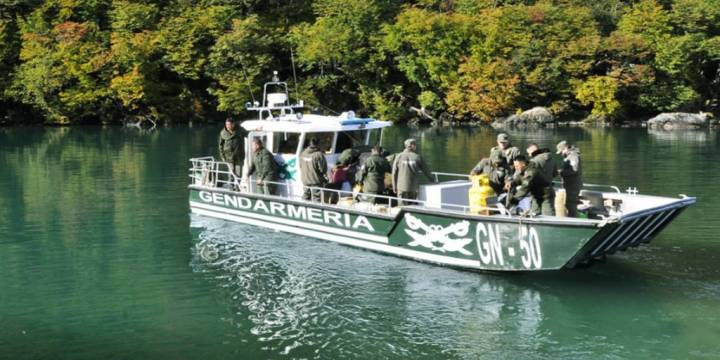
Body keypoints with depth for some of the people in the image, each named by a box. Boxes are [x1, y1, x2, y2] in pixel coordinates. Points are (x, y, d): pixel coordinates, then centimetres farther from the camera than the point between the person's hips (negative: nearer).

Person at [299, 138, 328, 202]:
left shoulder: (303, 153, 4)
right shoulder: (319, 154, -18)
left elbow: (300, 166, 14)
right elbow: (323, 169, -15)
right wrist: (325, 178, 1)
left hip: (305, 180, 7)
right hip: (315, 180, -7)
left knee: (306, 196, 17)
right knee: (316, 197, 0)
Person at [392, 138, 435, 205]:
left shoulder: (399, 156, 0)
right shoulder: (417, 157, 0)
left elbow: (394, 172, 1)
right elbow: (426, 171, 7)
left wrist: (394, 186, 10)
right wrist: (433, 180, 23)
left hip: (402, 187, 0)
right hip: (413, 187, 0)